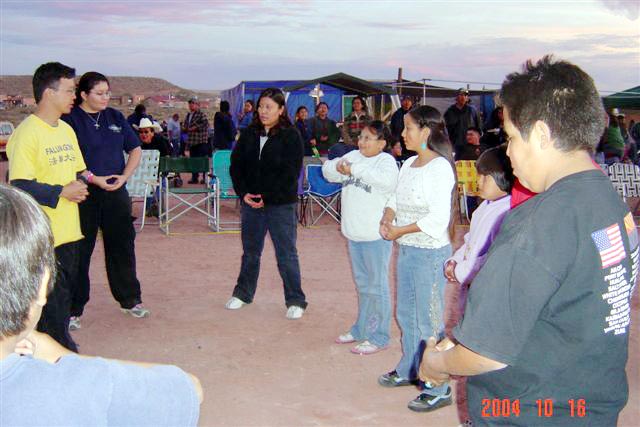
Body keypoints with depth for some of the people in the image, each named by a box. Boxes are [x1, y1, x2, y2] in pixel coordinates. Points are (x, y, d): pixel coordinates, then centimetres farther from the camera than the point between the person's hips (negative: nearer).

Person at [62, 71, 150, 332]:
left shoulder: (115, 117, 8)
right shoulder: (70, 119, -6)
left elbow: (135, 149, 12)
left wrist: (124, 176, -2)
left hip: (115, 193, 4)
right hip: (84, 195, -4)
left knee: (122, 246, 11)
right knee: (79, 251, 4)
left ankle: (130, 300, 27)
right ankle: (73, 309, 17)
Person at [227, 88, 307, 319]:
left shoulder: (291, 136, -7)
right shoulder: (248, 134, 7)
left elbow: (290, 172, -12)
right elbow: (236, 165, 6)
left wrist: (267, 196, -15)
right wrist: (243, 193, -7)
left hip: (281, 204, -4)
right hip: (250, 202, 4)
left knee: (286, 253, 1)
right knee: (250, 251, 17)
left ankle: (295, 300, 12)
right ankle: (243, 293, 33)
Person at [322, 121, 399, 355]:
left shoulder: (386, 160, -12)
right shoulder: (353, 156, 8)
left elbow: (386, 180, -32)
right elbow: (328, 170, 8)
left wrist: (354, 170, -26)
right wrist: (337, 166, -15)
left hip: (376, 236, -7)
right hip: (354, 233, 7)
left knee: (377, 287, 3)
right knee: (362, 285, 20)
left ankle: (379, 337, 13)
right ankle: (361, 329, 34)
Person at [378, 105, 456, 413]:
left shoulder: (440, 167, -15)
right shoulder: (409, 164, 9)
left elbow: (438, 218, -21)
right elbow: (395, 200, 15)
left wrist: (399, 231, -16)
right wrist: (387, 219, -6)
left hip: (430, 252, -8)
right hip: (406, 249, 9)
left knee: (429, 321, -1)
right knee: (405, 314, 20)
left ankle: (438, 389, 11)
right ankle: (409, 370, 37)